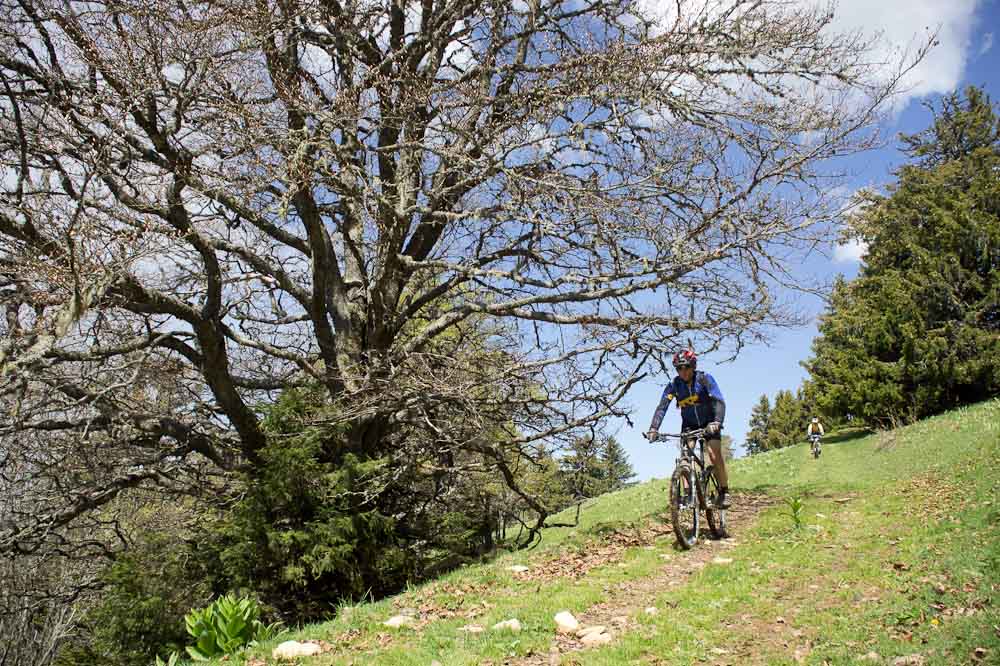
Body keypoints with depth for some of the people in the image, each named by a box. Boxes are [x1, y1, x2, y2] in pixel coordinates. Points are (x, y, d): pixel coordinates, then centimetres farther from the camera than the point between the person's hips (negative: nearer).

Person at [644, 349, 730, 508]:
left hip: (709, 423, -2)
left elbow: (719, 401, -32)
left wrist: (716, 422, -51)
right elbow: (662, 407, -24)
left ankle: (724, 491, -3)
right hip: (689, 424, 2)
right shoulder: (674, 385, -15)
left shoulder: (705, 379, -22)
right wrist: (653, 429, -39)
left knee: (715, 455, -18)